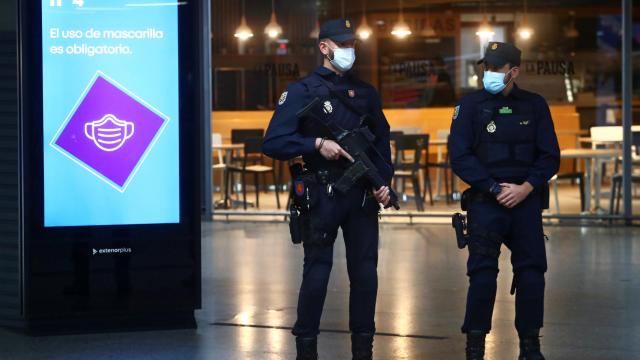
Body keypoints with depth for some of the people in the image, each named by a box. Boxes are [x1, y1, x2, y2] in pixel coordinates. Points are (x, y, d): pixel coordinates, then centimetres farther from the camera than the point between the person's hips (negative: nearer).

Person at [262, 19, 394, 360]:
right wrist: (317, 144, -19)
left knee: (365, 271, 5)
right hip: (322, 195, -4)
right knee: (317, 272, 0)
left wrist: (384, 181, 4)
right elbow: (273, 143, -9)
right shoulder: (302, 91, -3)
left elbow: (382, 142, 17)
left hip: (362, 195, 4)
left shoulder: (365, 92, 12)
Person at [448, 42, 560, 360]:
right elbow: (460, 157, -5)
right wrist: (495, 189, -12)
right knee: (483, 271, -6)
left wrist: (526, 188, -10)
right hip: (485, 202, -2)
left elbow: (550, 157, 5)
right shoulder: (470, 105, 1)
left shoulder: (535, 106, 7)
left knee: (532, 271, 0)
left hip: (526, 199, 2)